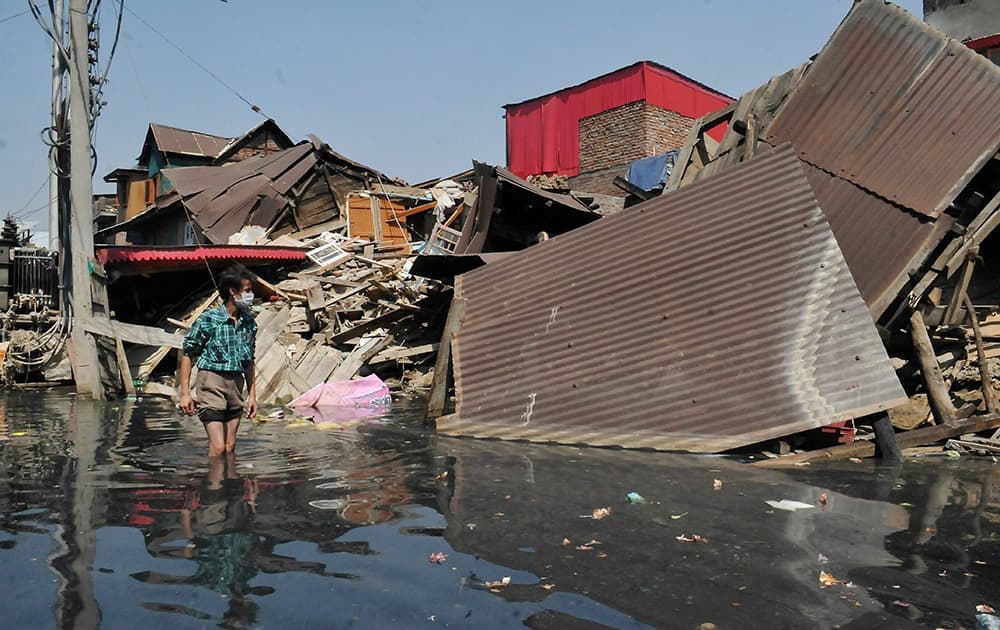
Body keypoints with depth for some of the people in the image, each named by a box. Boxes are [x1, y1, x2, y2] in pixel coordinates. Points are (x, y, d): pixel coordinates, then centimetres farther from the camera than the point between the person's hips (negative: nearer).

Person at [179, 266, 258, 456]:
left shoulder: (249, 323, 7)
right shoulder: (208, 319, -9)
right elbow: (187, 355, -4)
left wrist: (252, 394, 15)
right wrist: (185, 393, -8)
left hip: (237, 384, 5)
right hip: (211, 383, -5)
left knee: (230, 447, 9)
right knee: (218, 448, -8)